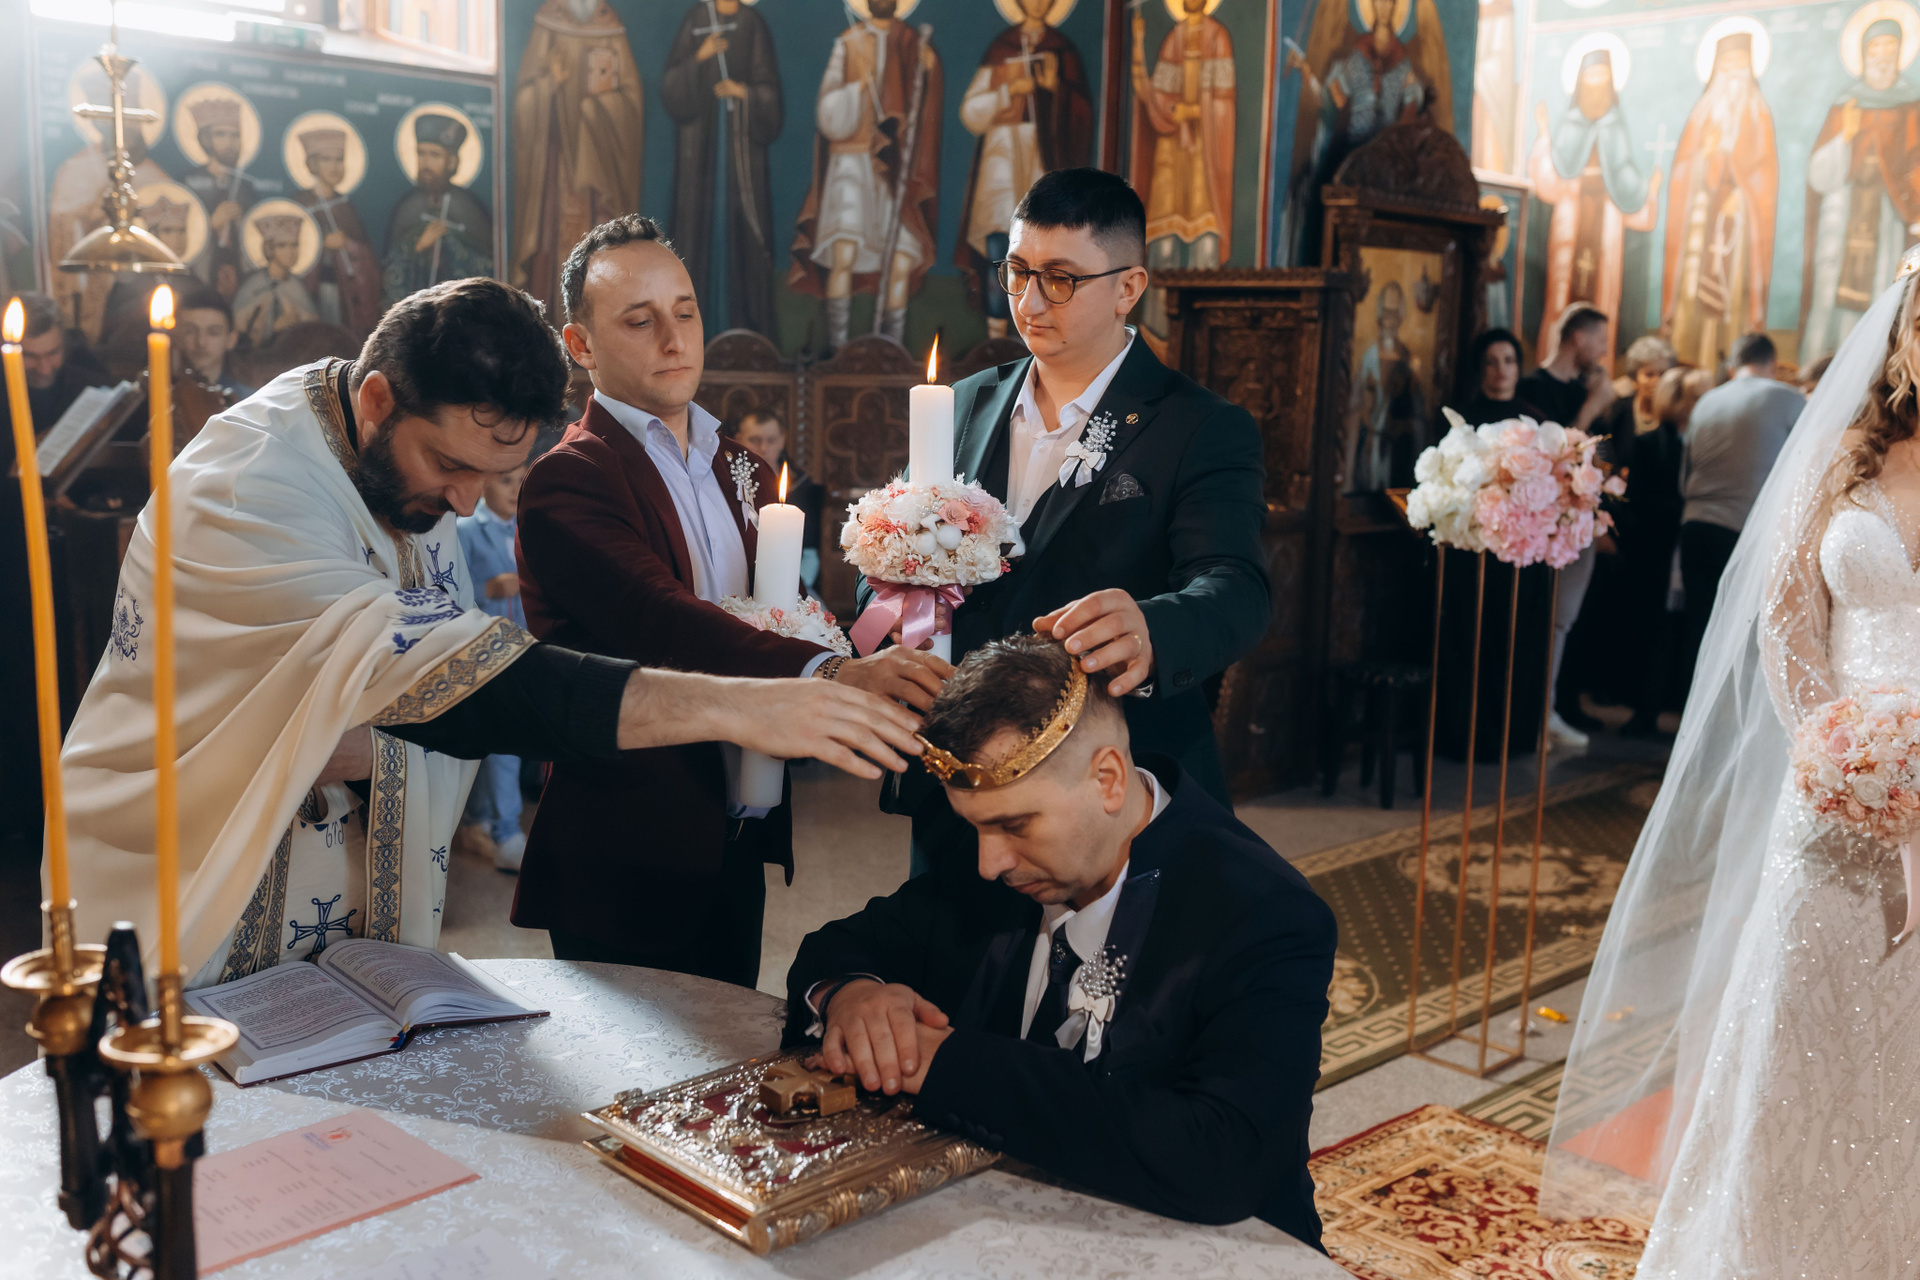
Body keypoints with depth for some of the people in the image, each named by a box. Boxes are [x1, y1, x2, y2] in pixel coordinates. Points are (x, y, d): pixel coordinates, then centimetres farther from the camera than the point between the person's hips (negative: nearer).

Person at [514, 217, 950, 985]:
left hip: (739, 842, 7)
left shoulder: (742, 469, 11)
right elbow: (663, 623, -29)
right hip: (628, 859, -7)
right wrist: (832, 674, -43)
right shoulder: (565, 485, -13)